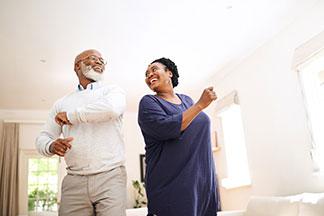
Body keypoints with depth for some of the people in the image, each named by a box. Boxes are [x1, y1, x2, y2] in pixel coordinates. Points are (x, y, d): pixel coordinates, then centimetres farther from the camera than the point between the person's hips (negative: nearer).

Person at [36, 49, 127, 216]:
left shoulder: (113, 91, 6)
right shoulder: (62, 103, 16)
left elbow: (112, 108, -18)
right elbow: (42, 138, 15)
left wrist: (69, 115, -6)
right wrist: (51, 146, -10)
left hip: (110, 177, -2)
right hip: (74, 181, 3)